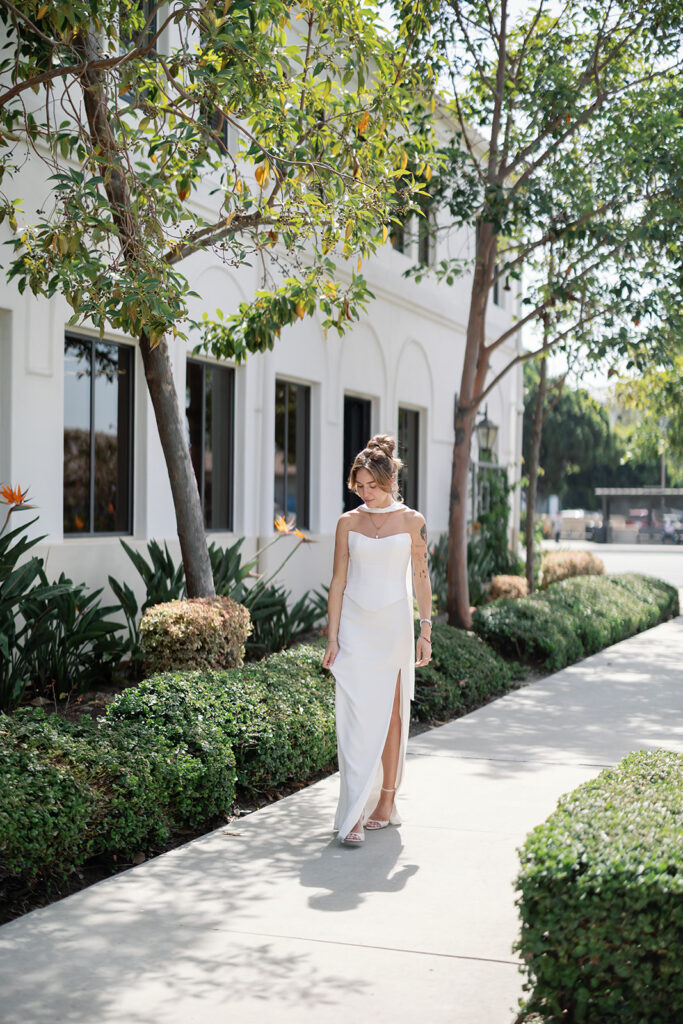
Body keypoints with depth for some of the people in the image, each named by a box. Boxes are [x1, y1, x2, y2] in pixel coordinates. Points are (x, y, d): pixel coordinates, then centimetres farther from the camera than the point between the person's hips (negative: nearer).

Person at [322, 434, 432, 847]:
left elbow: (422, 578, 4)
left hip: (394, 627, 0)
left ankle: (386, 802, 20)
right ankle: (354, 816, -6)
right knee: (356, 719, -6)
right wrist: (333, 637, -1)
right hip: (355, 628, 0)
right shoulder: (348, 522, 5)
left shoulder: (412, 522, 2)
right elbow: (338, 581, 4)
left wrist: (426, 631, -1)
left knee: (391, 716, 6)